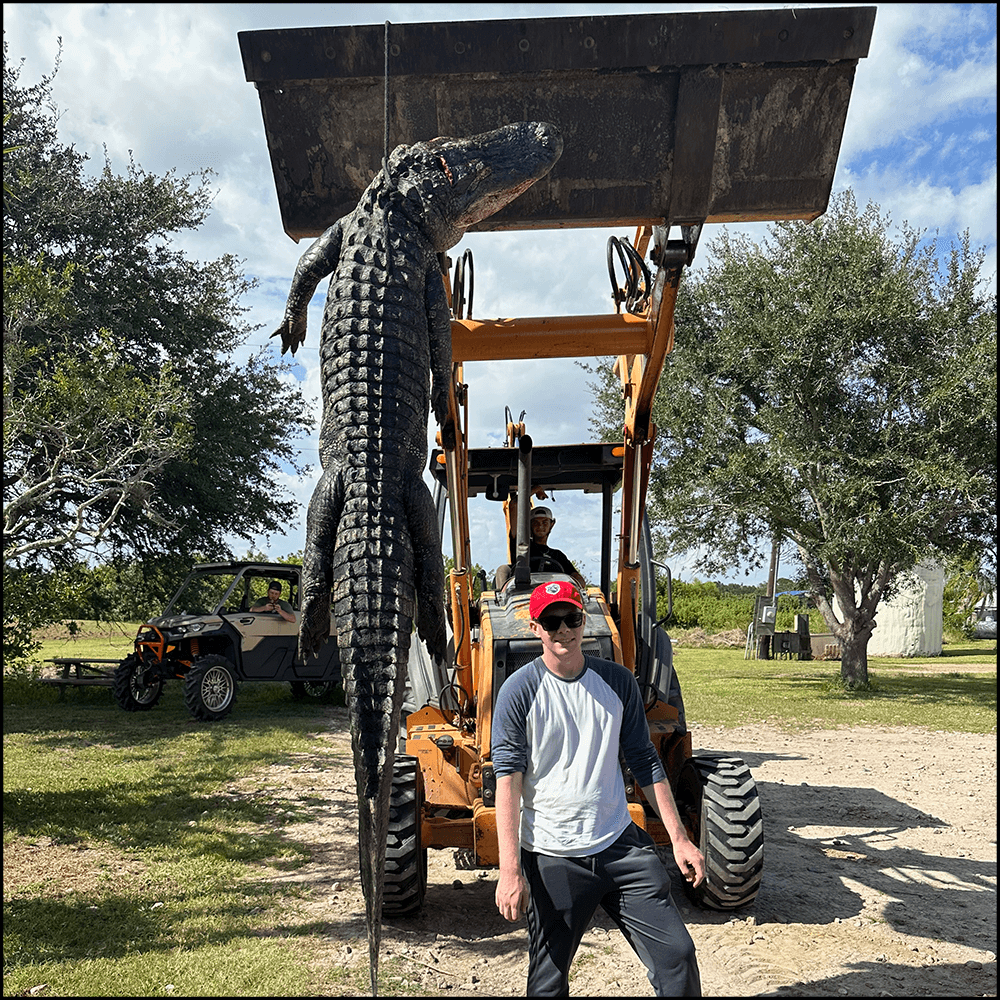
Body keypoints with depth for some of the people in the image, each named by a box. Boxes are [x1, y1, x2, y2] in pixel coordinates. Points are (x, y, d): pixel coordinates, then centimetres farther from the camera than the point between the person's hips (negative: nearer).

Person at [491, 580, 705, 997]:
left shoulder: (618, 681, 4)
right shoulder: (519, 691, -7)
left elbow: (645, 763, 10)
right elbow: (507, 780, -11)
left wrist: (679, 839, 6)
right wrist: (510, 869, -17)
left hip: (622, 846, 3)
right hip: (551, 857, -3)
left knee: (676, 954, 2)